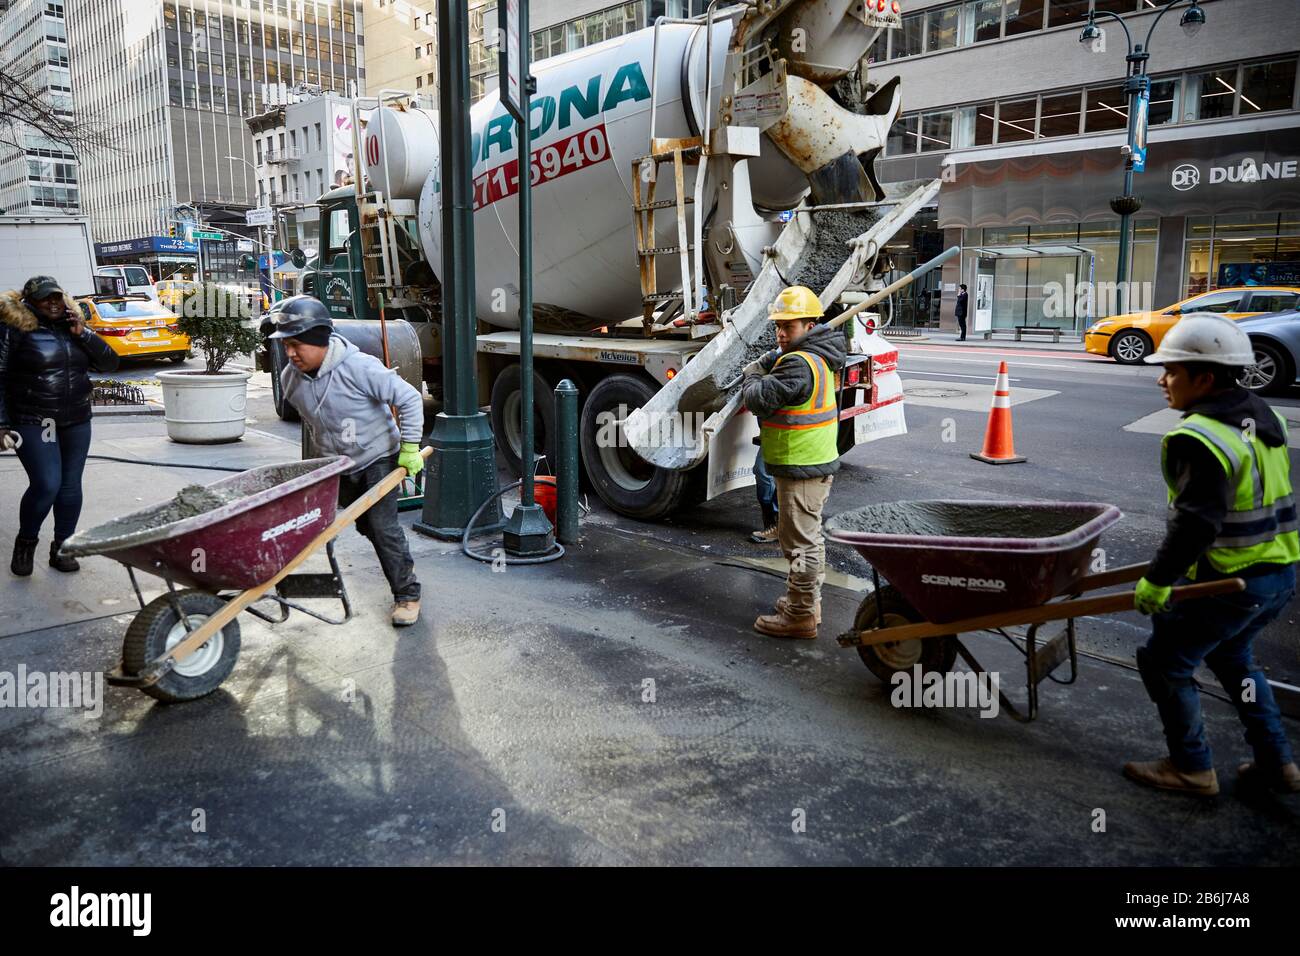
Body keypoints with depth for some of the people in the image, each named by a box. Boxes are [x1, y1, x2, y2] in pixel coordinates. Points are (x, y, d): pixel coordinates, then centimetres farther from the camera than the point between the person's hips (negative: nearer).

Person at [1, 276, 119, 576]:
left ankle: (62, 548, 21)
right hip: (33, 424, -5)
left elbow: (110, 363, 4)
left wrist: (82, 334, -8)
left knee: (71, 486, 8)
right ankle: (25, 542, 13)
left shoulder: (72, 326, 10)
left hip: (76, 422, 5)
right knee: (46, 485, -13)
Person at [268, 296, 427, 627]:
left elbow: (409, 399, -20)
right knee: (365, 525, 16)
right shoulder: (291, 378, -8)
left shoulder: (360, 367, -26)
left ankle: (407, 593, 2)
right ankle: (402, 566, 39)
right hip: (338, 467, 6)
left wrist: (409, 448, -17)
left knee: (383, 525, -10)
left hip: (378, 458, -6)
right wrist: (323, 452, 16)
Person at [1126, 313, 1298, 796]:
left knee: (1164, 660, 6)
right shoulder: (1260, 416, 8)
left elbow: (1196, 522, -28)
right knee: (1231, 655, 28)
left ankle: (1192, 767, 16)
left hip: (1232, 580, -10)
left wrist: (1157, 581, -19)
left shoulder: (1200, 439, -23)